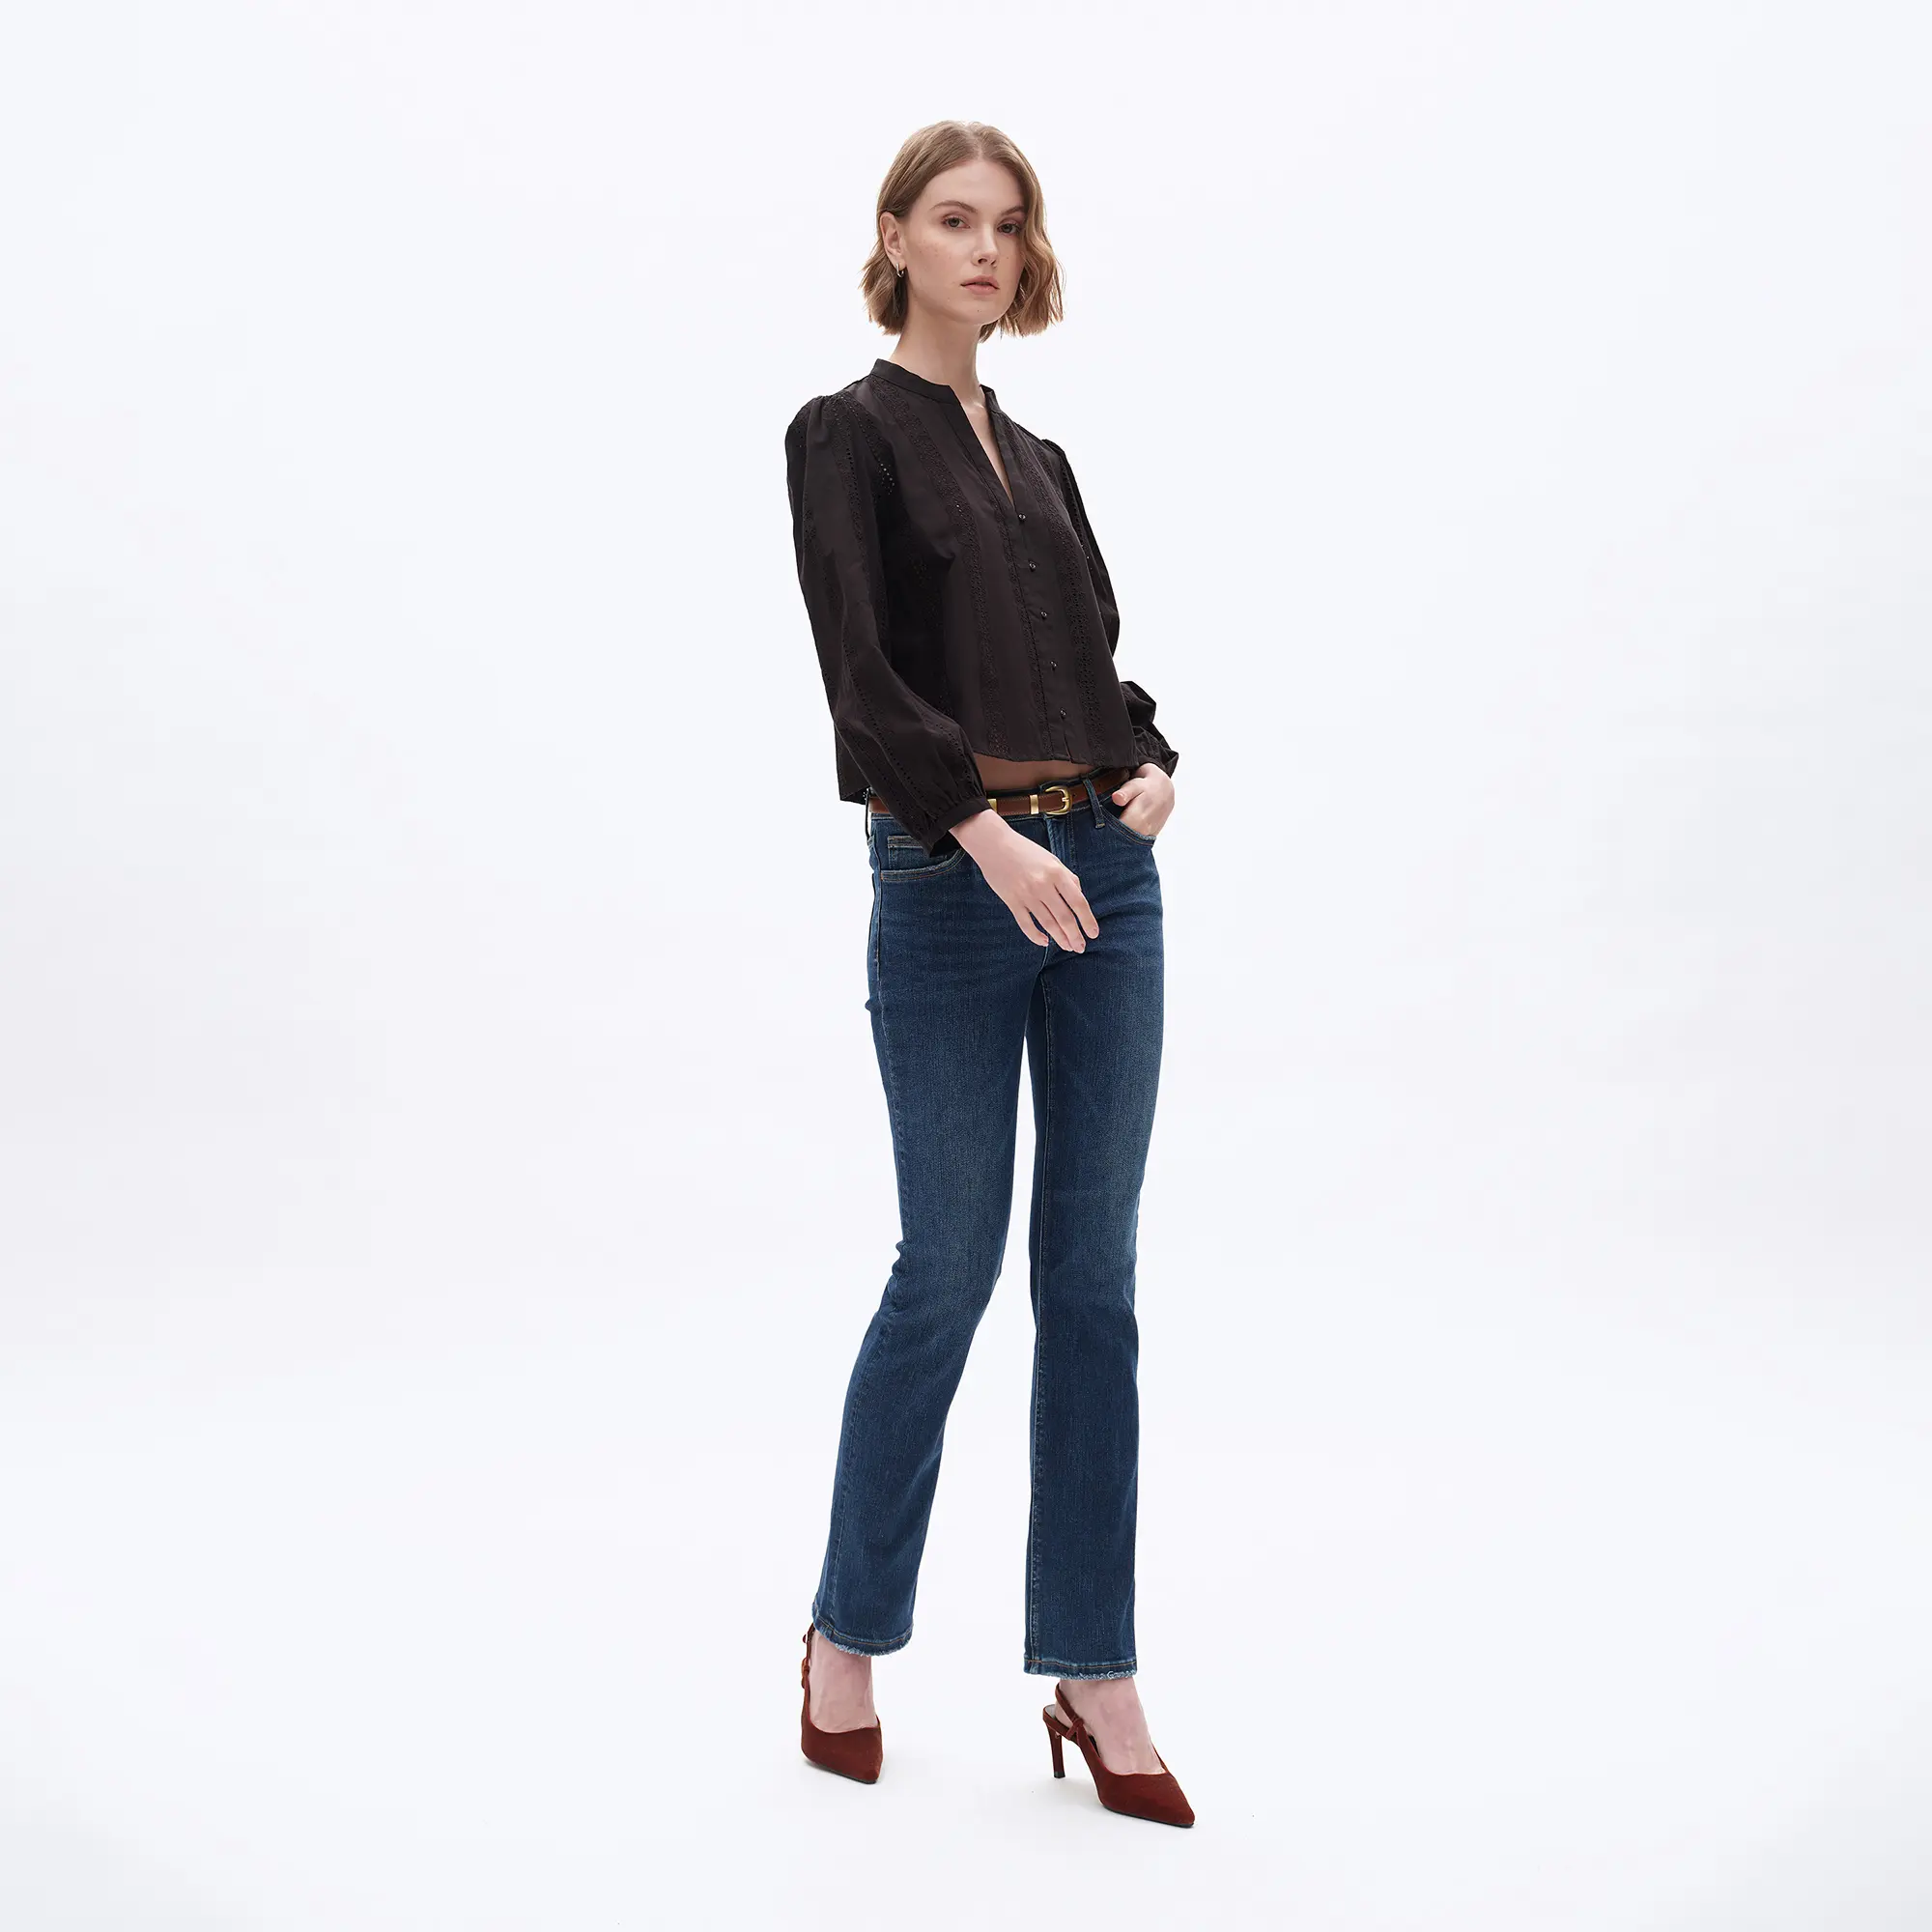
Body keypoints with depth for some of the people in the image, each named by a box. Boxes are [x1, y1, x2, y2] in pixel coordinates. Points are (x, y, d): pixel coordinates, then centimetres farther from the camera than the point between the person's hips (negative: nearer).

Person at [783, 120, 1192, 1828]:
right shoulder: (848, 433, -3)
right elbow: (859, 672, -15)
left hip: (1107, 874, 6)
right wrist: (989, 834, -25)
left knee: (1092, 1270, 6)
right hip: (951, 886, -6)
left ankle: (1092, 1671, 14)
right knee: (951, 1267, 1)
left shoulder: (1040, 457, 17)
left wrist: (1154, 762, -2)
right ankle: (851, 1631, 22)